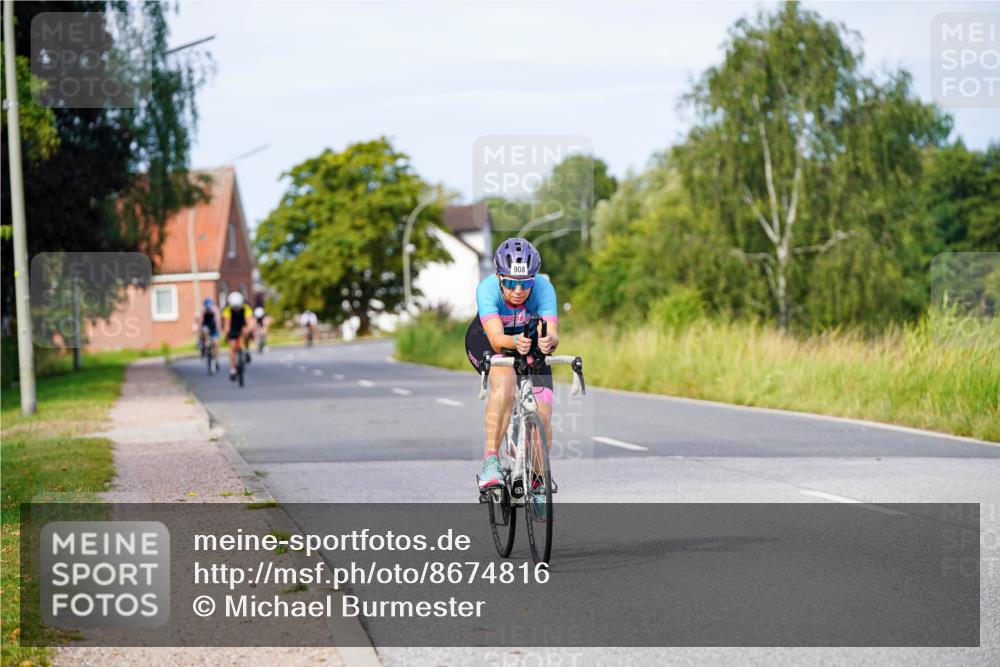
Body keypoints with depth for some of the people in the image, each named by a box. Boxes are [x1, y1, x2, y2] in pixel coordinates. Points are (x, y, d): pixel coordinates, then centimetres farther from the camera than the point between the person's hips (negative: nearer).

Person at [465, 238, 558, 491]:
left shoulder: (543, 288, -31)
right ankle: (491, 461, -34)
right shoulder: (487, 289, -34)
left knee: (542, 417, -10)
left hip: (530, 344, 2)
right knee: (504, 381, -37)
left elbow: (552, 333, -43)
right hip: (486, 341, -2)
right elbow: (497, 339, -45)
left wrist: (548, 341, -66)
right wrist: (515, 342, -67)